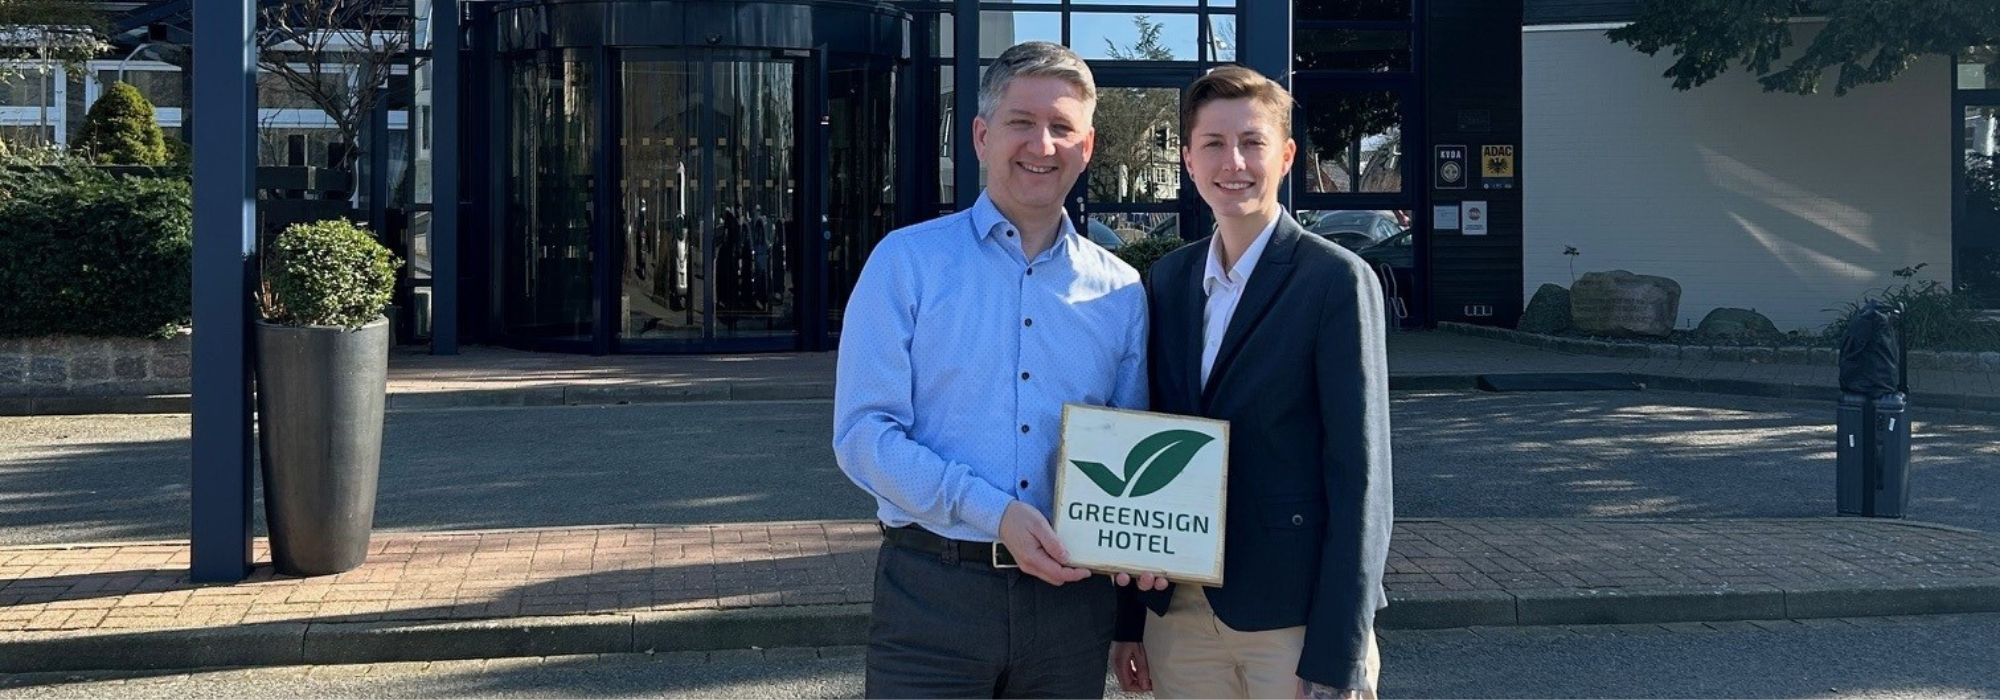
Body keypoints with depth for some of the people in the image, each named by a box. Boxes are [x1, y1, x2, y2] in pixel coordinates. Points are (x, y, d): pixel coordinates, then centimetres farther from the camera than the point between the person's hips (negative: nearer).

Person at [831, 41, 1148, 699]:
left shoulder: (1119, 292, 8)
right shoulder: (907, 262, -1)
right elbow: (863, 434, -8)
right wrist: (993, 514, -17)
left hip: (1070, 590, 3)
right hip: (933, 589, -3)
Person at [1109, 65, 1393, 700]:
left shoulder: (1336, 280, -7)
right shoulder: (1169, 279, 9)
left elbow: (1360, 475, -11)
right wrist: (1129, 620, 10)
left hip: (1295, 622, -5)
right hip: (1178, 616, 5)